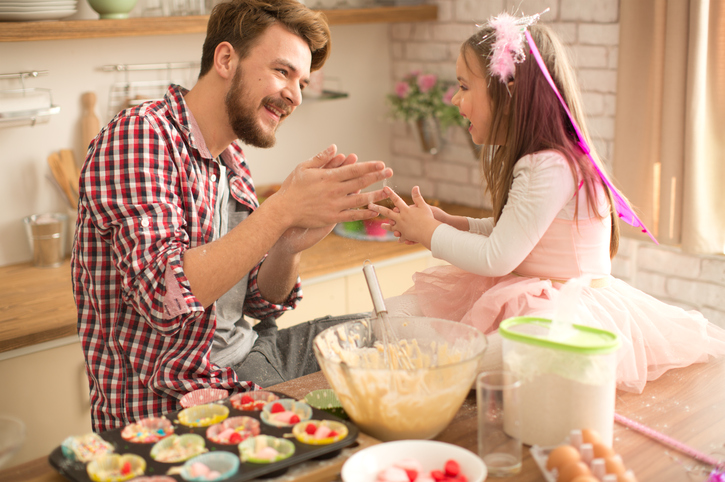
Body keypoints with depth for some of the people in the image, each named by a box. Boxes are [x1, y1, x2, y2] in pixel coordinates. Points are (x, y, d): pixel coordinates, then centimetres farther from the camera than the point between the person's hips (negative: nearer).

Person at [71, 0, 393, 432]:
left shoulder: (233, 161, 9)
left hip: (247, 354, 9)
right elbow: (165, 295, -30)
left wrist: (289, 246, -13)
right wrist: (283, 210, -31)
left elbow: (260, 302, 9)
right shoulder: (137, 136, -17)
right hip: (172, 399, -9)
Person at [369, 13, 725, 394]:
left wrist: (430, 233, -7)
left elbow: (498, 257, -20)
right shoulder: (531, 160, 8)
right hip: (518, 295, 10)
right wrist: (448, 223, 11)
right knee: (396, 312, -3)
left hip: (562, 308, -10)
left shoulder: (551, 168, -22)